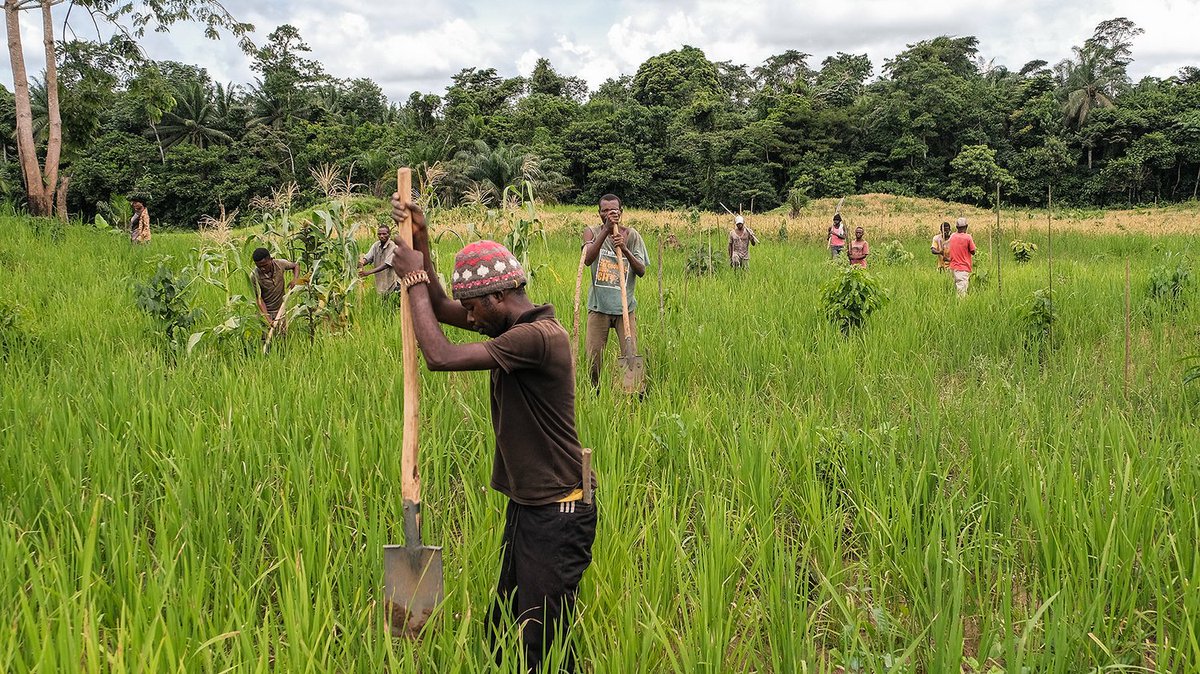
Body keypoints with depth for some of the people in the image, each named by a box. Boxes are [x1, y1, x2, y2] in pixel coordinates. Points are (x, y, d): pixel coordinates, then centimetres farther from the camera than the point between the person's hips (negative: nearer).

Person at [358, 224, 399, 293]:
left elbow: (387, 265, -25)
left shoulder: (393, 247, -16)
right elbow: (367, 258, -4)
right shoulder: (376, 245, 3)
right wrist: (361, 263, -30)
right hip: (379, 283, 5)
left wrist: (368, 272, -34)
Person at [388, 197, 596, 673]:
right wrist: (421, 243, 2)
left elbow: (440, 356, -27)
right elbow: (440, 310, 16)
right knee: (503, 635, 18)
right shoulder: (513, 324, 6)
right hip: (526, 506, 10)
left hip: (556, 515, -10)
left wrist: (414, 280, -14)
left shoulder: (538, 336, -24)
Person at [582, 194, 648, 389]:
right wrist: (606, 230, -27)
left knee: (630, 355, -3)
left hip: (625, 307, 0)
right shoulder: (592, 232, 0)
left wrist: (625, 250, -22)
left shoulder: (632, 235, 1)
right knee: (593, 357, 1)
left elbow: (641, 271, -6)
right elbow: (587, 260, -21)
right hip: (599, 306, 0)